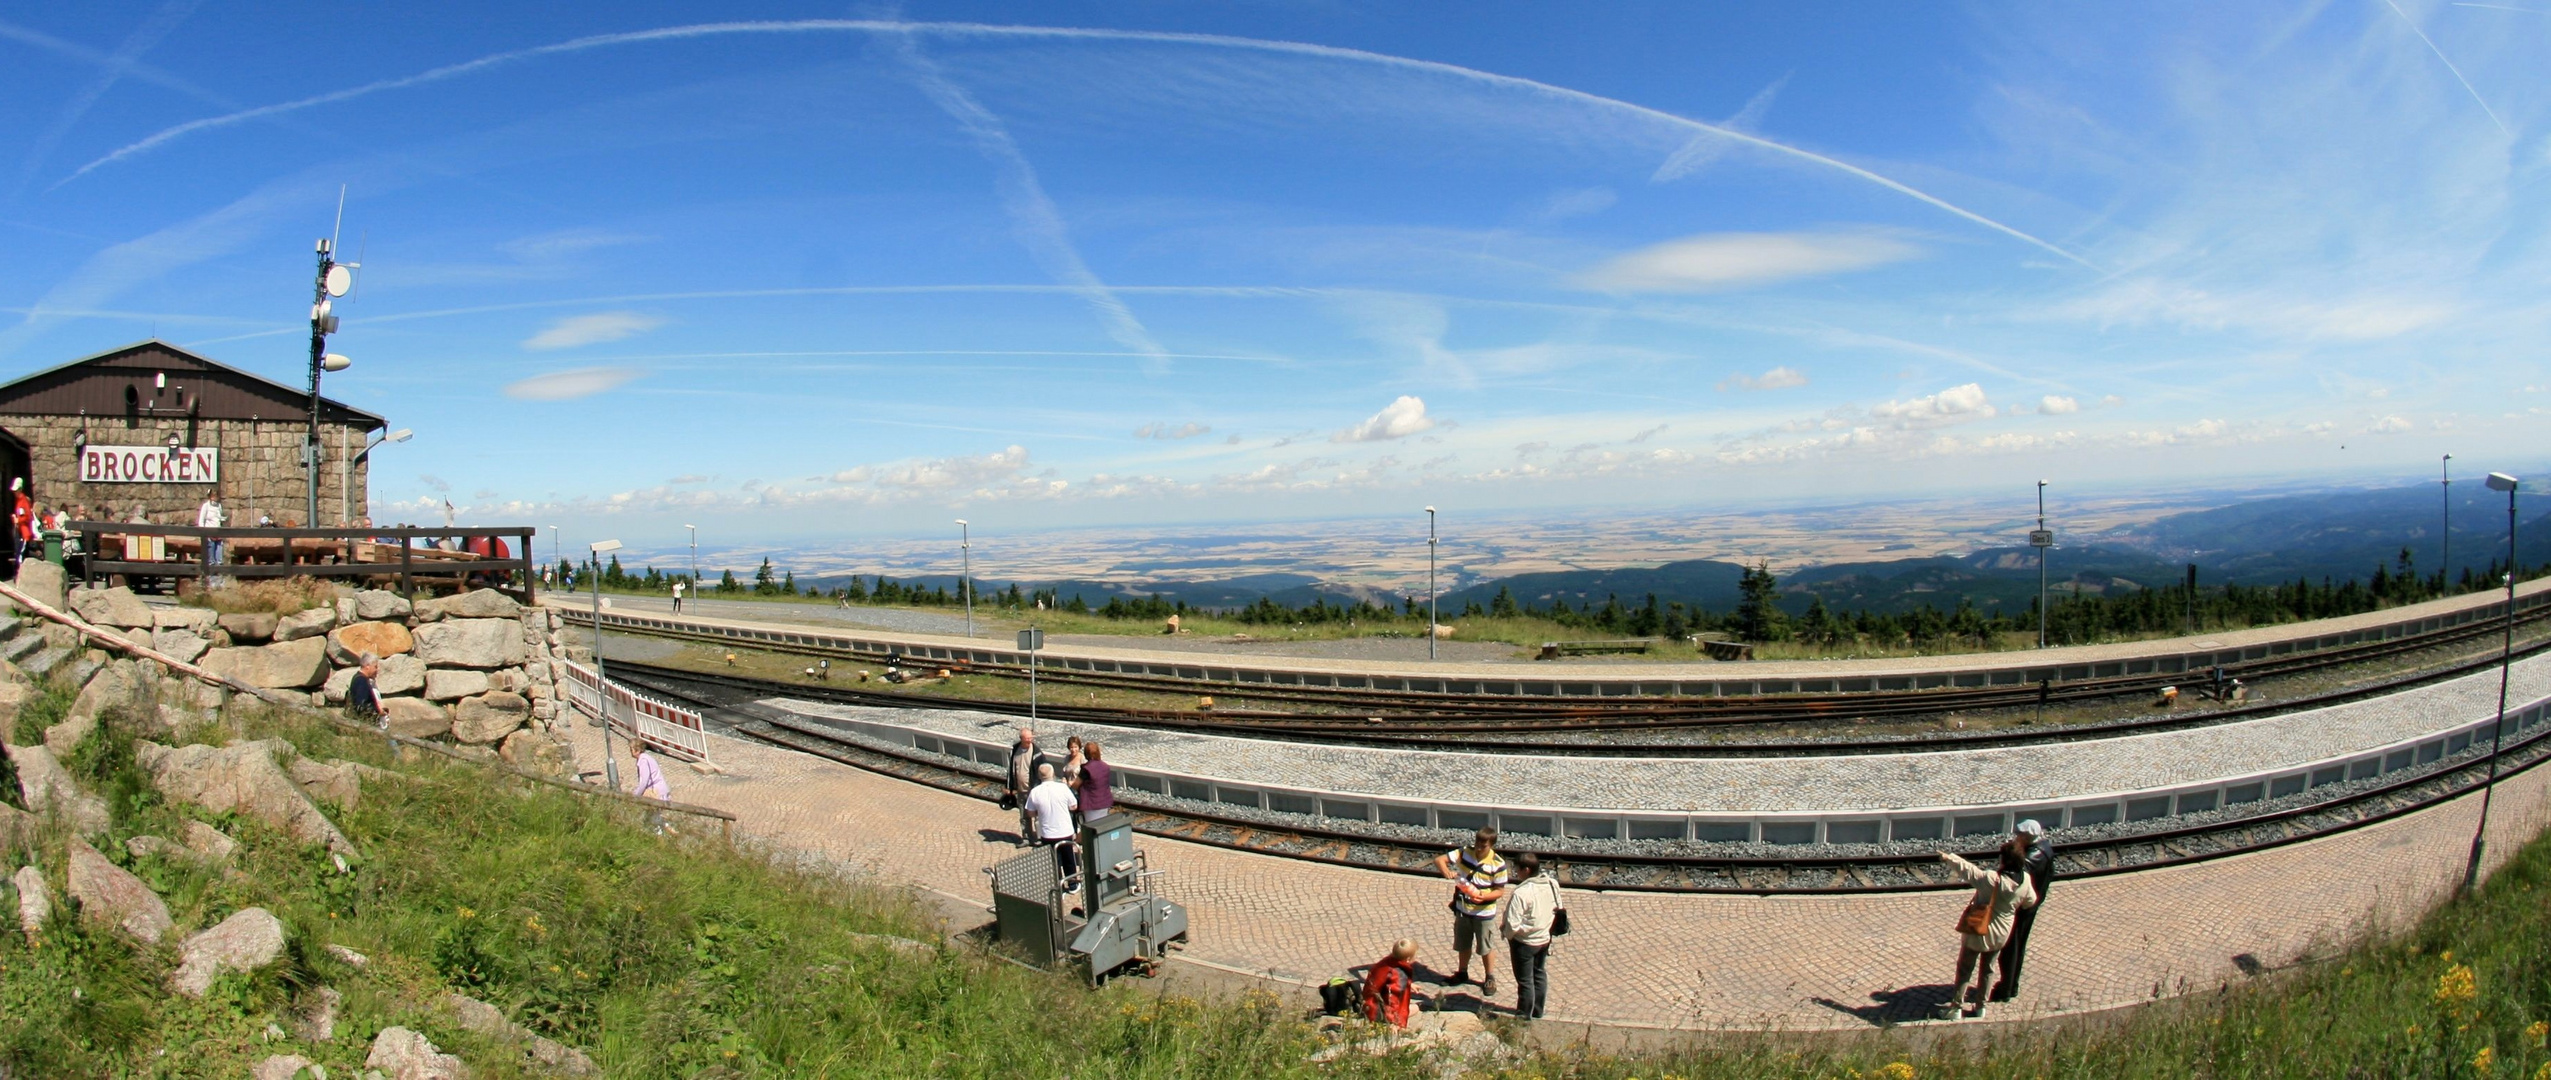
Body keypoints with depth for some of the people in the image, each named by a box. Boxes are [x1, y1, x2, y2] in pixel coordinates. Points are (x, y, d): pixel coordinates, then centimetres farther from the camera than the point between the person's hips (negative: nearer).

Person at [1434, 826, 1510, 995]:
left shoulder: (1498, 864, -18)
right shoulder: (1464, 853, -10)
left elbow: (1500, 891, -13)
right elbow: (1439, 859, -11)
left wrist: (1484, 897, -31)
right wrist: (1446, 871, -31)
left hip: (1484, 912, -4)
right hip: (1463, 910, 4)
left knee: (1485, 947, 11)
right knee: (1463, 944, 21)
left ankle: (1490, 978, 30)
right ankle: (1462, 973, 41)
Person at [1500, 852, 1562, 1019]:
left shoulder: (1521, 893, -30)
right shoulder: (1552, 884, -8)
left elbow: (1513, 924, -29)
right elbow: (1557, 908, 5)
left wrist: (1507, 933, -8)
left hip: (1525, 942, -7)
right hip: (1544, 938, 7)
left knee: (1525, 981, 9)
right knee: (1540, 975, 23)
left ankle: (1524, 1016, 24)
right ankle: (1537, 1012, 38)